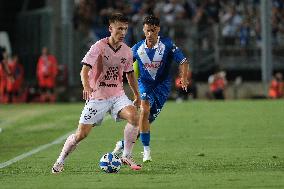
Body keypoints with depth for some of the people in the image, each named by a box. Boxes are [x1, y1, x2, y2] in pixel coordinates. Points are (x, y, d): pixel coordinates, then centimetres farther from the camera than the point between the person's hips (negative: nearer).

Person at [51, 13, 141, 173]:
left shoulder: (127, 51, 4)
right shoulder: (99, 47, -13)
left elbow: (130, 74, 20)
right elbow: (85, 69, -21)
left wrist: (137, 95, 24)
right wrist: (86, 87, -39)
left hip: (117, 95, 4)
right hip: (97, 96, -4)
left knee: (134, 117, -24)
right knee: (82, 133, -6)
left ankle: (127, 157, -8)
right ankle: (60, 161, 17)